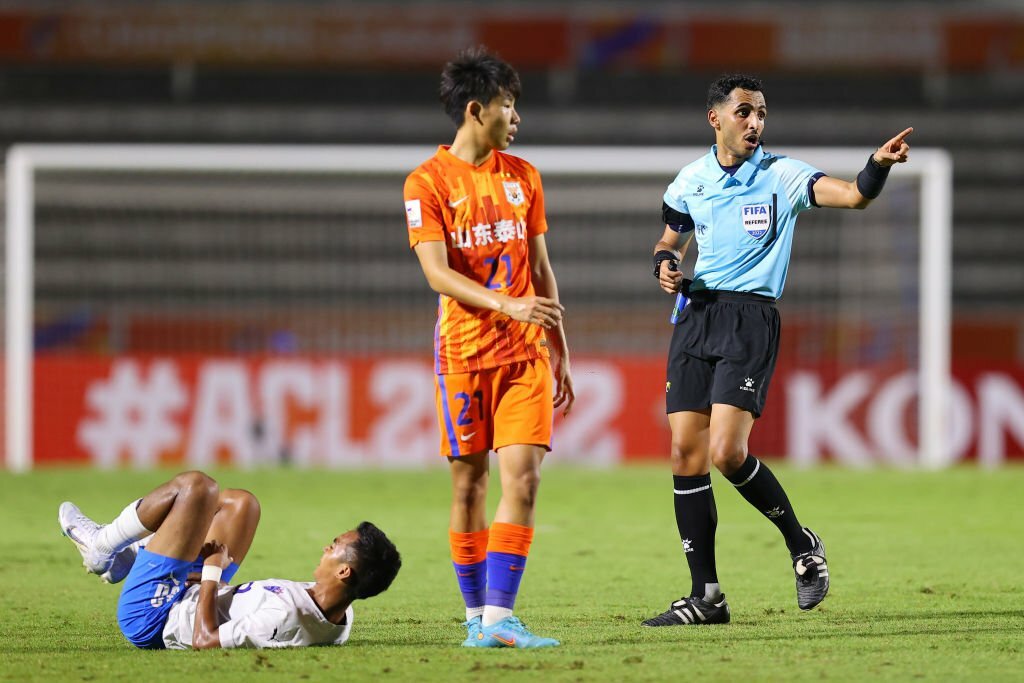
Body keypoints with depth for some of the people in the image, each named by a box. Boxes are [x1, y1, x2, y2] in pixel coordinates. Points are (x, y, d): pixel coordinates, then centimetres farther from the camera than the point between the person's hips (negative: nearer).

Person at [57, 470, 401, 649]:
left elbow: (204, 640, -31)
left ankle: (103, 545, 13)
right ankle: (123, 559, 24)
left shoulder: (284, 618, -39)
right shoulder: (339, 620, -12)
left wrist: (211, 572, -21)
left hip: (151, 615, -9)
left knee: (195, 485, -12)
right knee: (241, 502, 15)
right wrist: (214, 580, 1)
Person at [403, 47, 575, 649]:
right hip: (463, 351, -3)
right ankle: (477, 614, 14)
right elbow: (437, 273, -12)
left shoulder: (523, 177, 12)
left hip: (526, 351, 3)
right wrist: (505, 305, -25)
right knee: (469, 482, 2)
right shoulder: (428, 182, -3)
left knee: (523, 476, -10)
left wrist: (560, 354, 16)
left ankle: (498, 618, -15)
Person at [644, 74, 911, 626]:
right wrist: (665, 266, 2)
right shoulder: (691, 181, 9)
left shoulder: (781, 176, -3)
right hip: (696, 314, 5)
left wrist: (879, 164, -35)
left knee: (727, 453, -18)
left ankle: (801, 543, 6)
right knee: (686, 453, -1)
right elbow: (670, 240, 25)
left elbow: (853, 195, -15)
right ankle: (705, 595, 6)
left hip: (751, 320, -5)